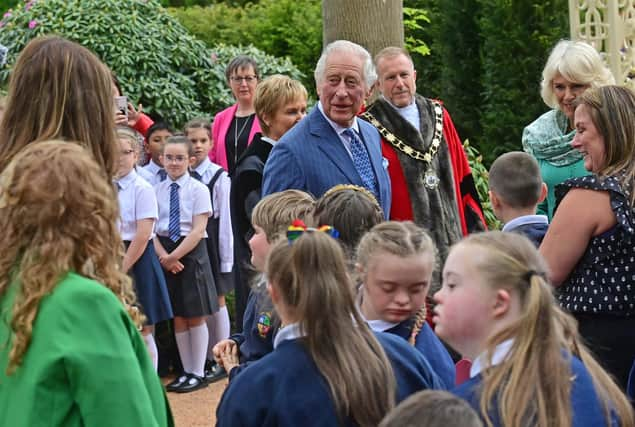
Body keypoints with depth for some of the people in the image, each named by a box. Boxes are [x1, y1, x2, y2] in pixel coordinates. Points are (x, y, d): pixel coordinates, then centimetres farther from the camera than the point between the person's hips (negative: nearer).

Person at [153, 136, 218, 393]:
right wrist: (164, 257, -13)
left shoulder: (198, 189, -6)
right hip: (166, 256, 4)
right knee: (178, 317, 10)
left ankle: (198, 373, 12)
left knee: (195, 316, 3)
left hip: (192, 252, -4)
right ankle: (186, 371, 19)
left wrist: (175, 256, -16)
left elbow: (198, 230, -11)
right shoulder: (157, 190, 4)